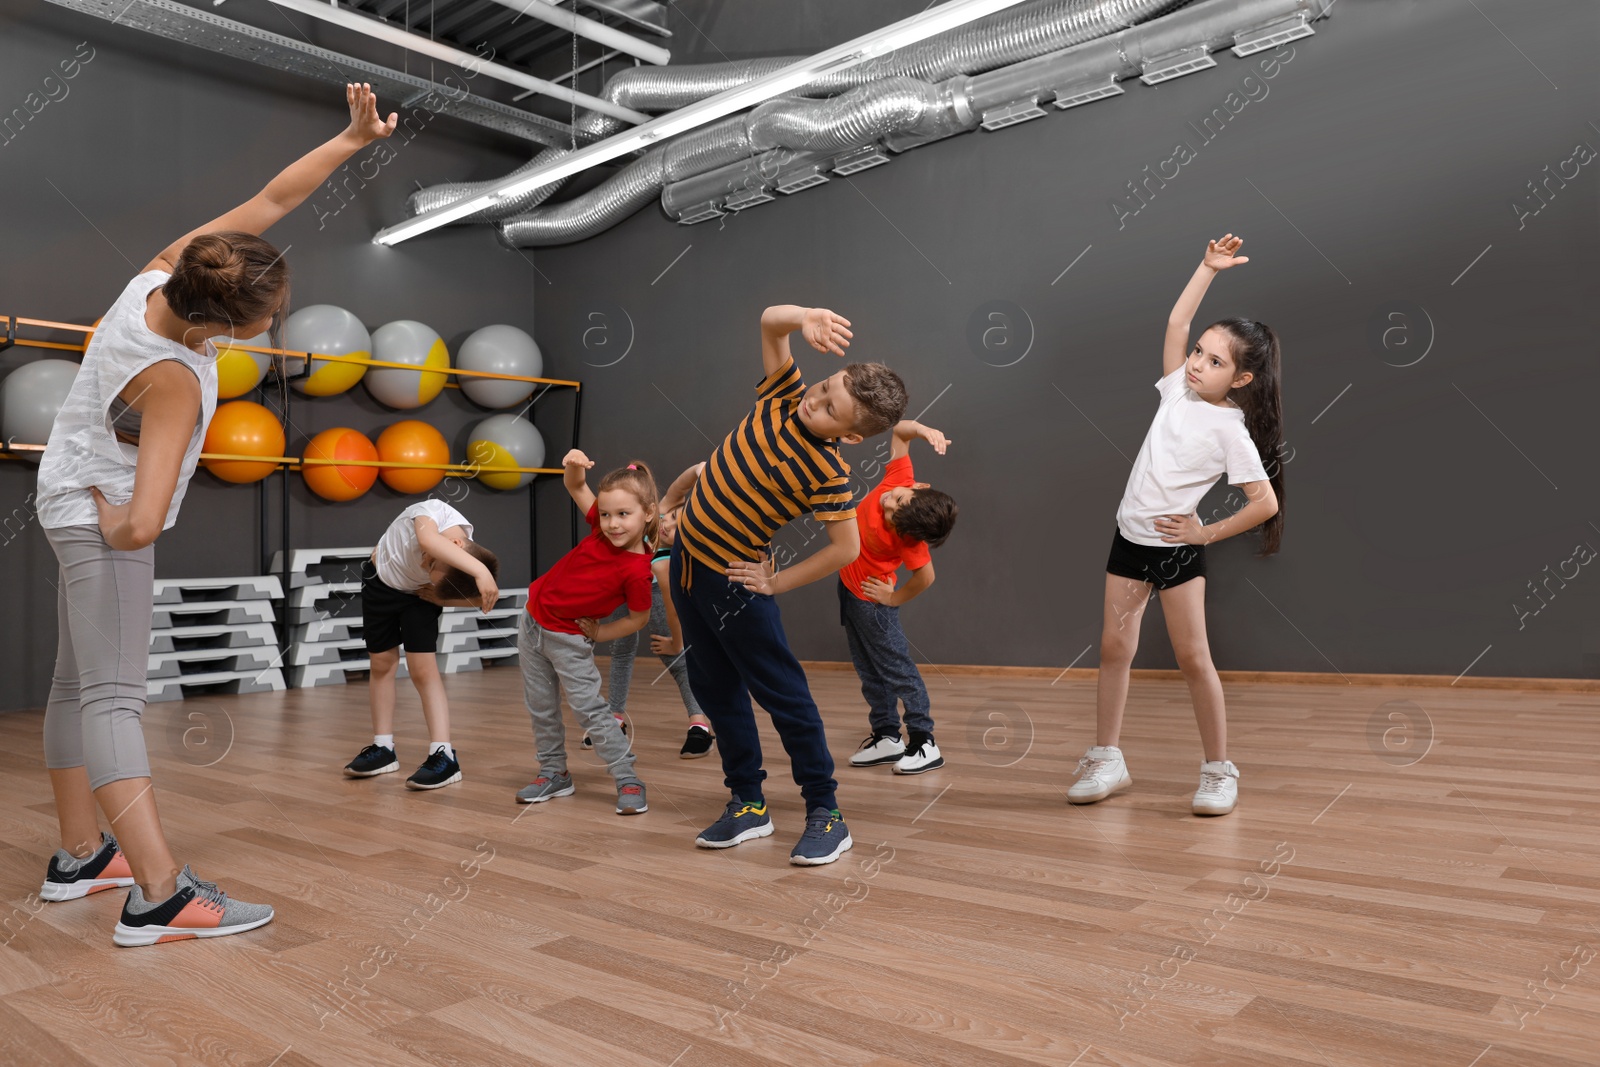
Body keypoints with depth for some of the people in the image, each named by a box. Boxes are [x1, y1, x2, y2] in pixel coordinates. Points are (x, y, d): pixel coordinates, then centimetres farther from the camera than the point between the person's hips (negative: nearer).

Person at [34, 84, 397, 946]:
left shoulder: (169, 267, -13)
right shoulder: (172, 382, -32)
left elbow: (270, 201, -6)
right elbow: (141, 525, -39)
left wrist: (354, 137, -9)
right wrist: (114, 524, -17)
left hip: (82, 504, 10)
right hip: (101, 516, -10)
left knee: (78, 680, 14)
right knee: (112, 695, -15)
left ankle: (80, 855, 26)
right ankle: (160, 898, -17)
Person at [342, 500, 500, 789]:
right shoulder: (434, 512, -38)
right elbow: (428, 541, -61)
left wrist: (440, 597, -27)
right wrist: (480, 570, -70)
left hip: (419, 596, -1)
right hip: (380, 583, 1)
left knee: (424, 671, -12)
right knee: (382, 665, 8)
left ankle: (444, 756, -11)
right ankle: (383, 749, 20)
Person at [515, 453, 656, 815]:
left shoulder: (637, 569, -26)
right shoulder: (604, 527, -11)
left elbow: (639, 618, -12)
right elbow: (576, 487, 0)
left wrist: (599, 633, -9)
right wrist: (574, 466, -22)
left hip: (570, 640, -6)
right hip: (533, 622, 6)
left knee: (589, 709, -7)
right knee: (540, 707, 13)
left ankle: (629, 781, 1)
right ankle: (554, 774, 28)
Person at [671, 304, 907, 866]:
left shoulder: (827, 471, -24)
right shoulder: (785, 395, -8)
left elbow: (846, 547, -21)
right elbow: (769, 322, -6)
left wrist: (776, 583, -13)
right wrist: (806, 318, -28)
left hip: (735, 580, -7)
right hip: (687, 559, 8)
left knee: (783, 694, -3)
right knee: (715, 688, 13)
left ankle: (825, 814, 9)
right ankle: (748, 804, 25)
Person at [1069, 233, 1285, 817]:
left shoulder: (1231, 431, -14)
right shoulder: (1178, 391, 1)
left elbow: (1266, 503, -17)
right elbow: (1176, 321, 4)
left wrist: (1207, 532, -12)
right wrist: (1209, 267, 2)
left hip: (1178, 547, -6)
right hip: (1130, 537, 6)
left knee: (1192, 657, -1)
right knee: (1115, 648, 7)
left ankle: (1219, 770, 13)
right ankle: (1105, 760, 17)